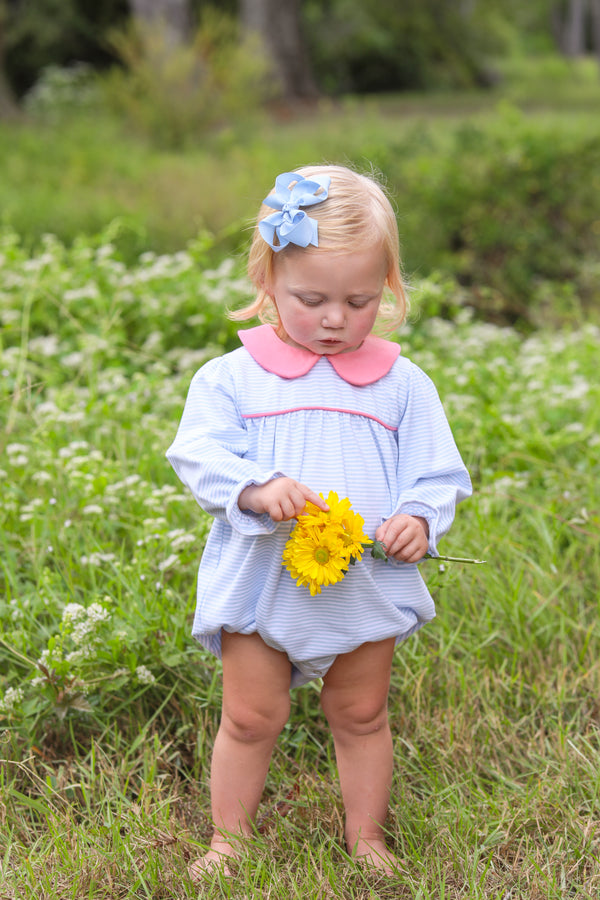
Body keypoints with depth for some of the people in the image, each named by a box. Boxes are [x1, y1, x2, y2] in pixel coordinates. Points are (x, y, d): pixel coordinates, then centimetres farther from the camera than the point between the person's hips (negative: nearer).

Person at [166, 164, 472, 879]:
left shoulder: (402, 384, 1)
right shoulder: (230, 378, -3)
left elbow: (436, 474, 2)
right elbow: (198, 457, -10)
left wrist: (418, 520, -18)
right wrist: (258, 488, -28)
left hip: (368, 581, 1)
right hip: (262, 580, -1)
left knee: (361, 715, 16)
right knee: (250, 717, 10)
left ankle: (366, 838, 34)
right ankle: (229, 839, 28)